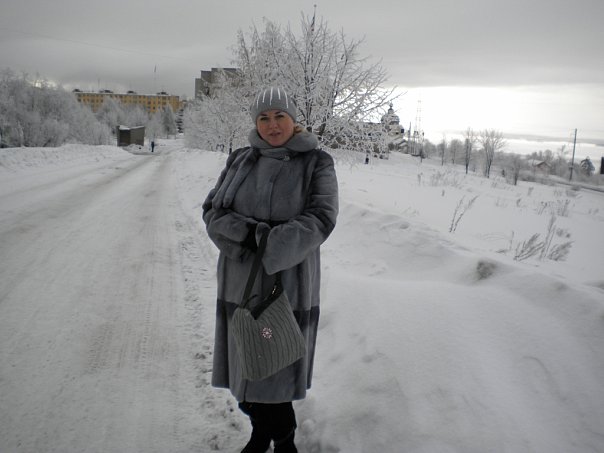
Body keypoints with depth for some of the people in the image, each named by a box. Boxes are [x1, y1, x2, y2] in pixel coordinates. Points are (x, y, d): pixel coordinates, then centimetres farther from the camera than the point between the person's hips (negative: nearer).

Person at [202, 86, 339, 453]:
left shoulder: (316, 163, -3)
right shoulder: (240, 160, 7)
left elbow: (320, 218, -15)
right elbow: (213, 210, 2)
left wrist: (267, 249, -24)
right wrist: (248, 234, -18)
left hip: (289, 285, -4)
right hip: (240, 284, 4)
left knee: (277, 368, 7)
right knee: (245, 367, 14)